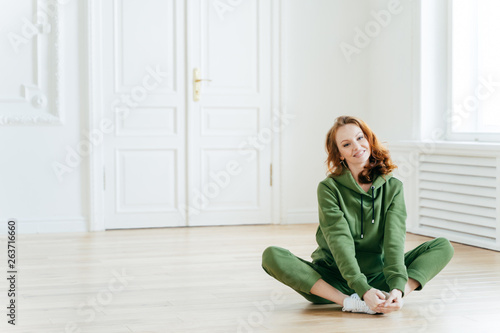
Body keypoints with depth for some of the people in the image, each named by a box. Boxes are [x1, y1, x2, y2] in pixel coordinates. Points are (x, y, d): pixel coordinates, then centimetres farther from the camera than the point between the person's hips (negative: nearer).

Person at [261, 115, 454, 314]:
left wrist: (398, 288, -29)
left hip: (379, 278, 2)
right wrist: (363, 290, -32)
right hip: (334, 280, -2)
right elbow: (340, 243, -19)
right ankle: (349, 302, -35)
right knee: (272, 256, -26)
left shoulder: (393, 187, 0)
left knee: (443, 246, -12)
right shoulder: (329, 188, -8)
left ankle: (391, 298, -33)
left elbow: (395, 240, -13)